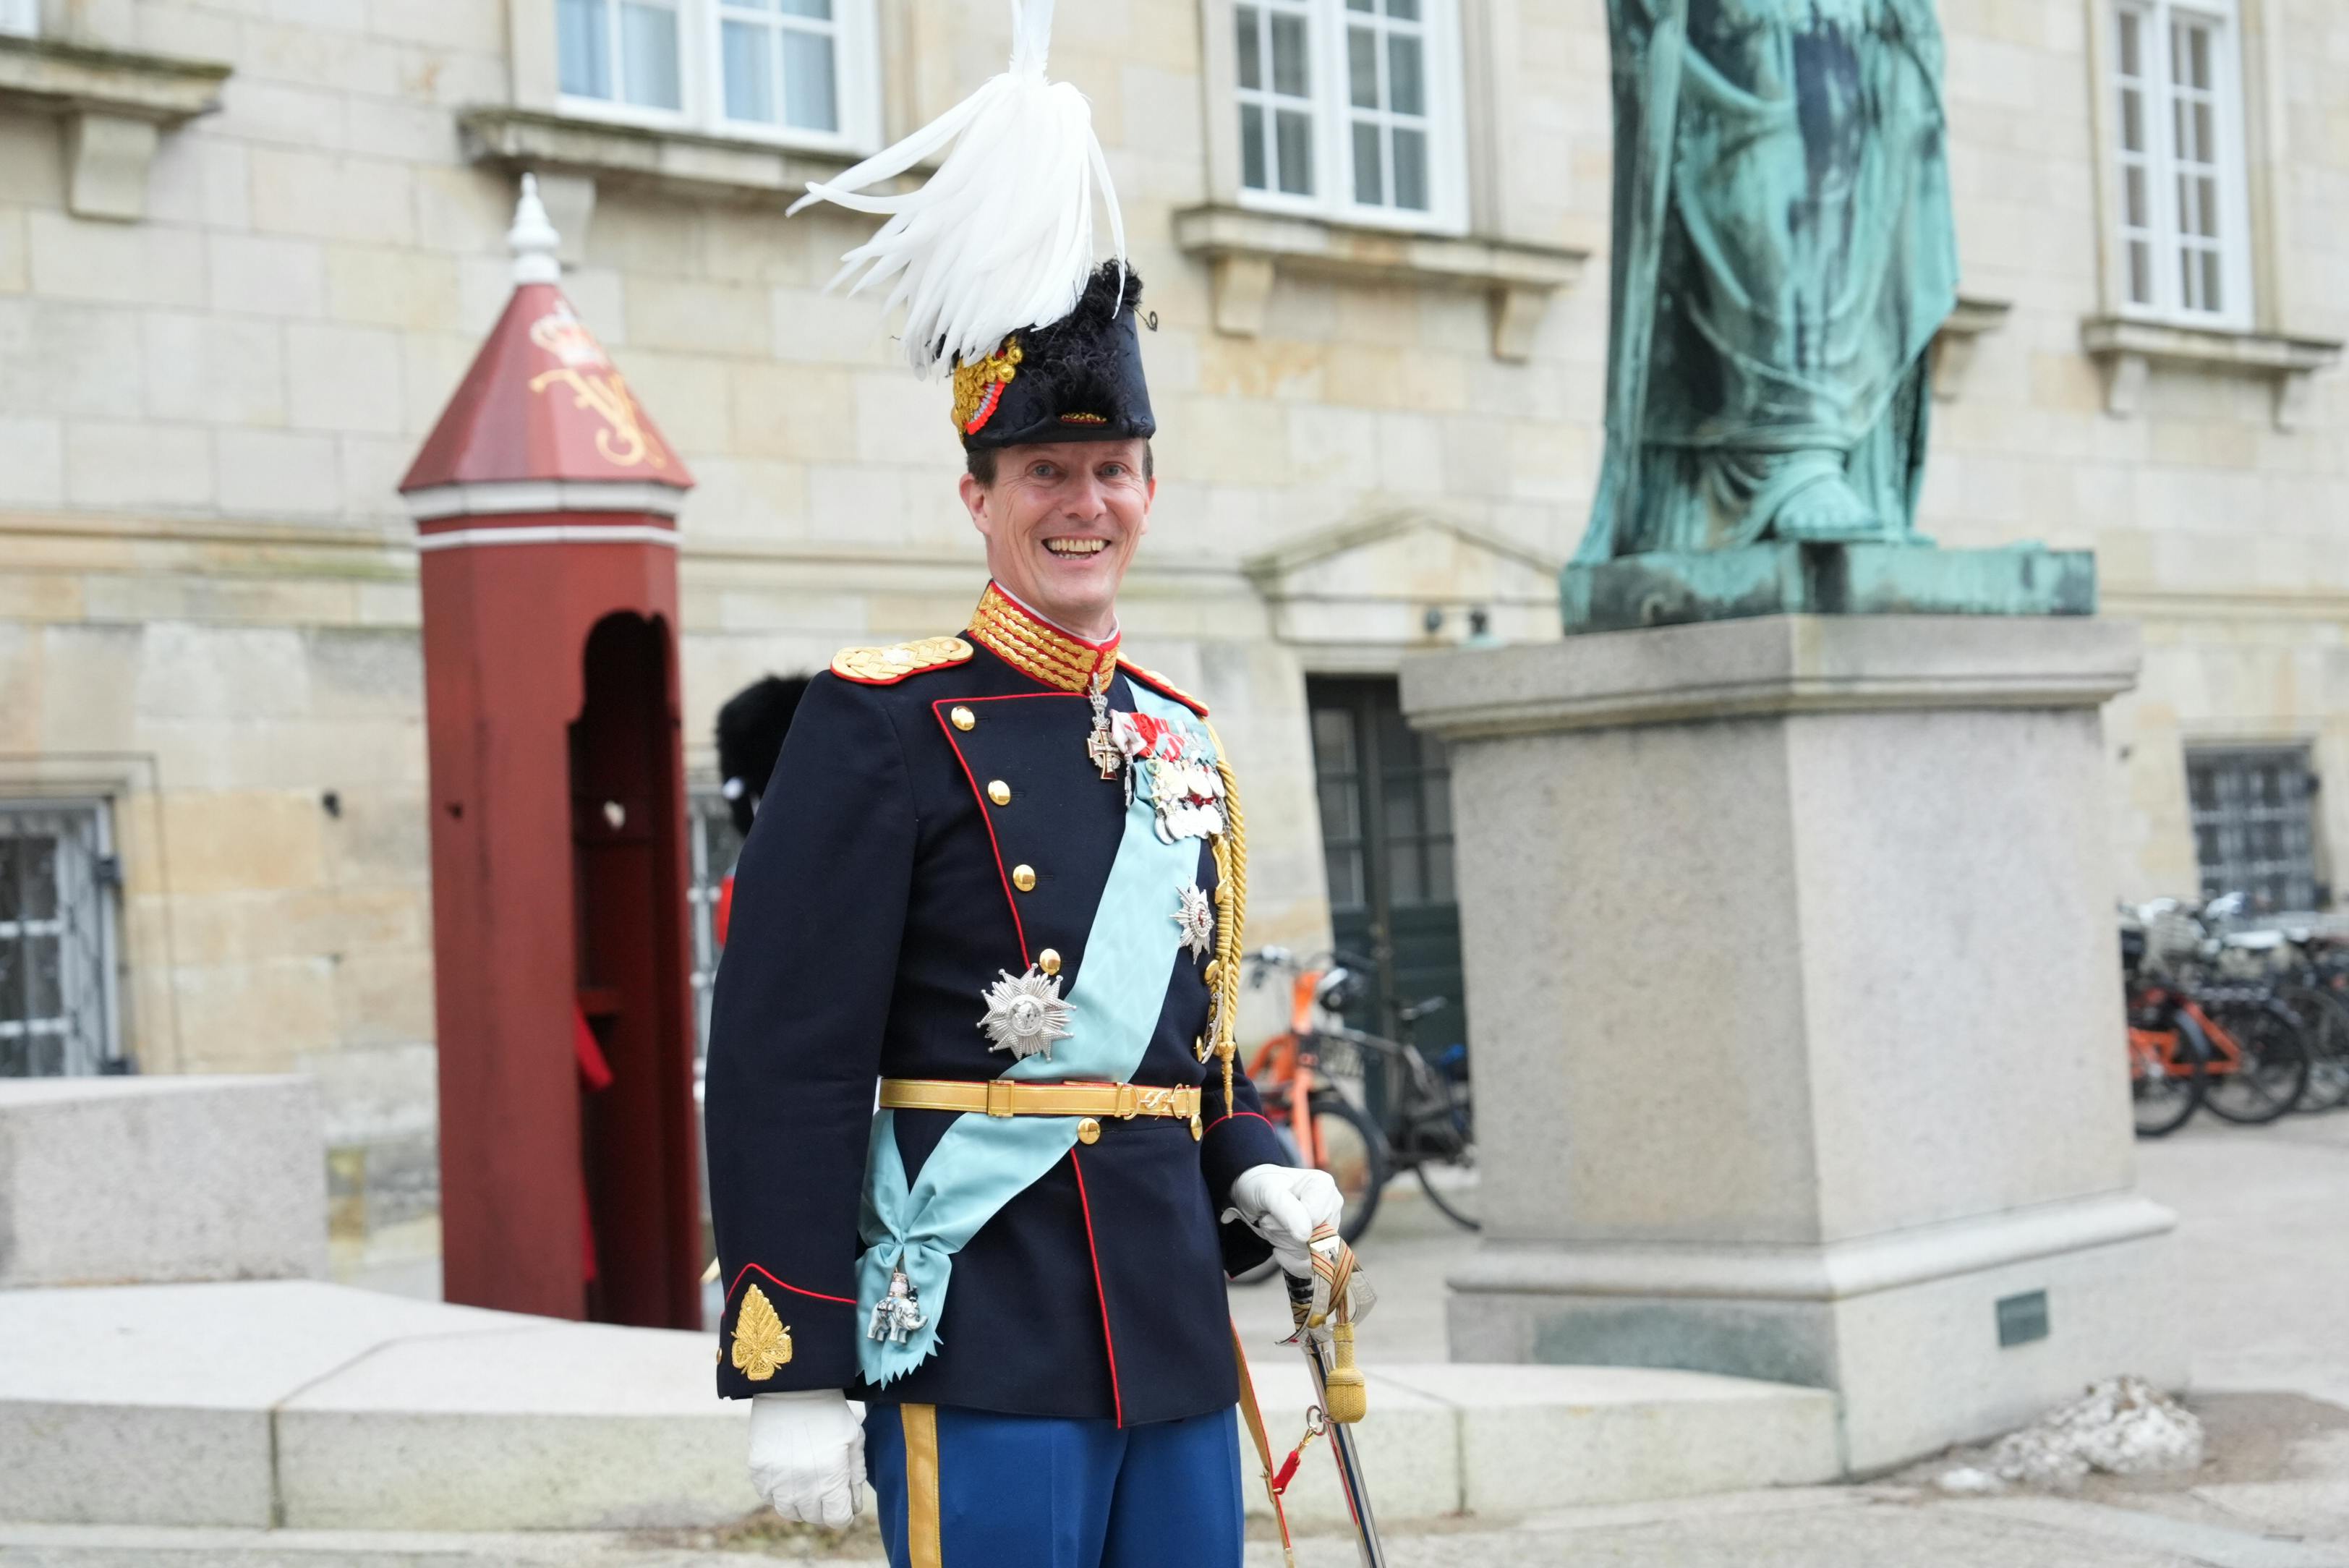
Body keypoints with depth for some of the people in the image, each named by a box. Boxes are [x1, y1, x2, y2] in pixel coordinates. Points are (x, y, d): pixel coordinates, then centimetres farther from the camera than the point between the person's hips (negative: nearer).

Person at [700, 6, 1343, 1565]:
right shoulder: (884, 725, -7)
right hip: (985, 1345, -7)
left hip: (1177, 1335, 7)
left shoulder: (1184, 741, 14)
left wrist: (1254, 1171, 5)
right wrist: (795, 1375, -14)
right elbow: (785, 1067, -11)